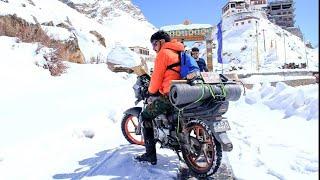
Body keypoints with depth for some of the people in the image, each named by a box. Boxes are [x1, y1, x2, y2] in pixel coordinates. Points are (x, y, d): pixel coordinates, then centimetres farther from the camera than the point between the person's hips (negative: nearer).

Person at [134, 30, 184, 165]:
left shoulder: (163, 53, -8)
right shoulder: (178, 52, 19)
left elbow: (157, 77, -9)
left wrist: (151, 91, 10)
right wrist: (156, 89, 29)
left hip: (168, 95, -9)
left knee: (146, 116, 2)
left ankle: (150, 154, 0)